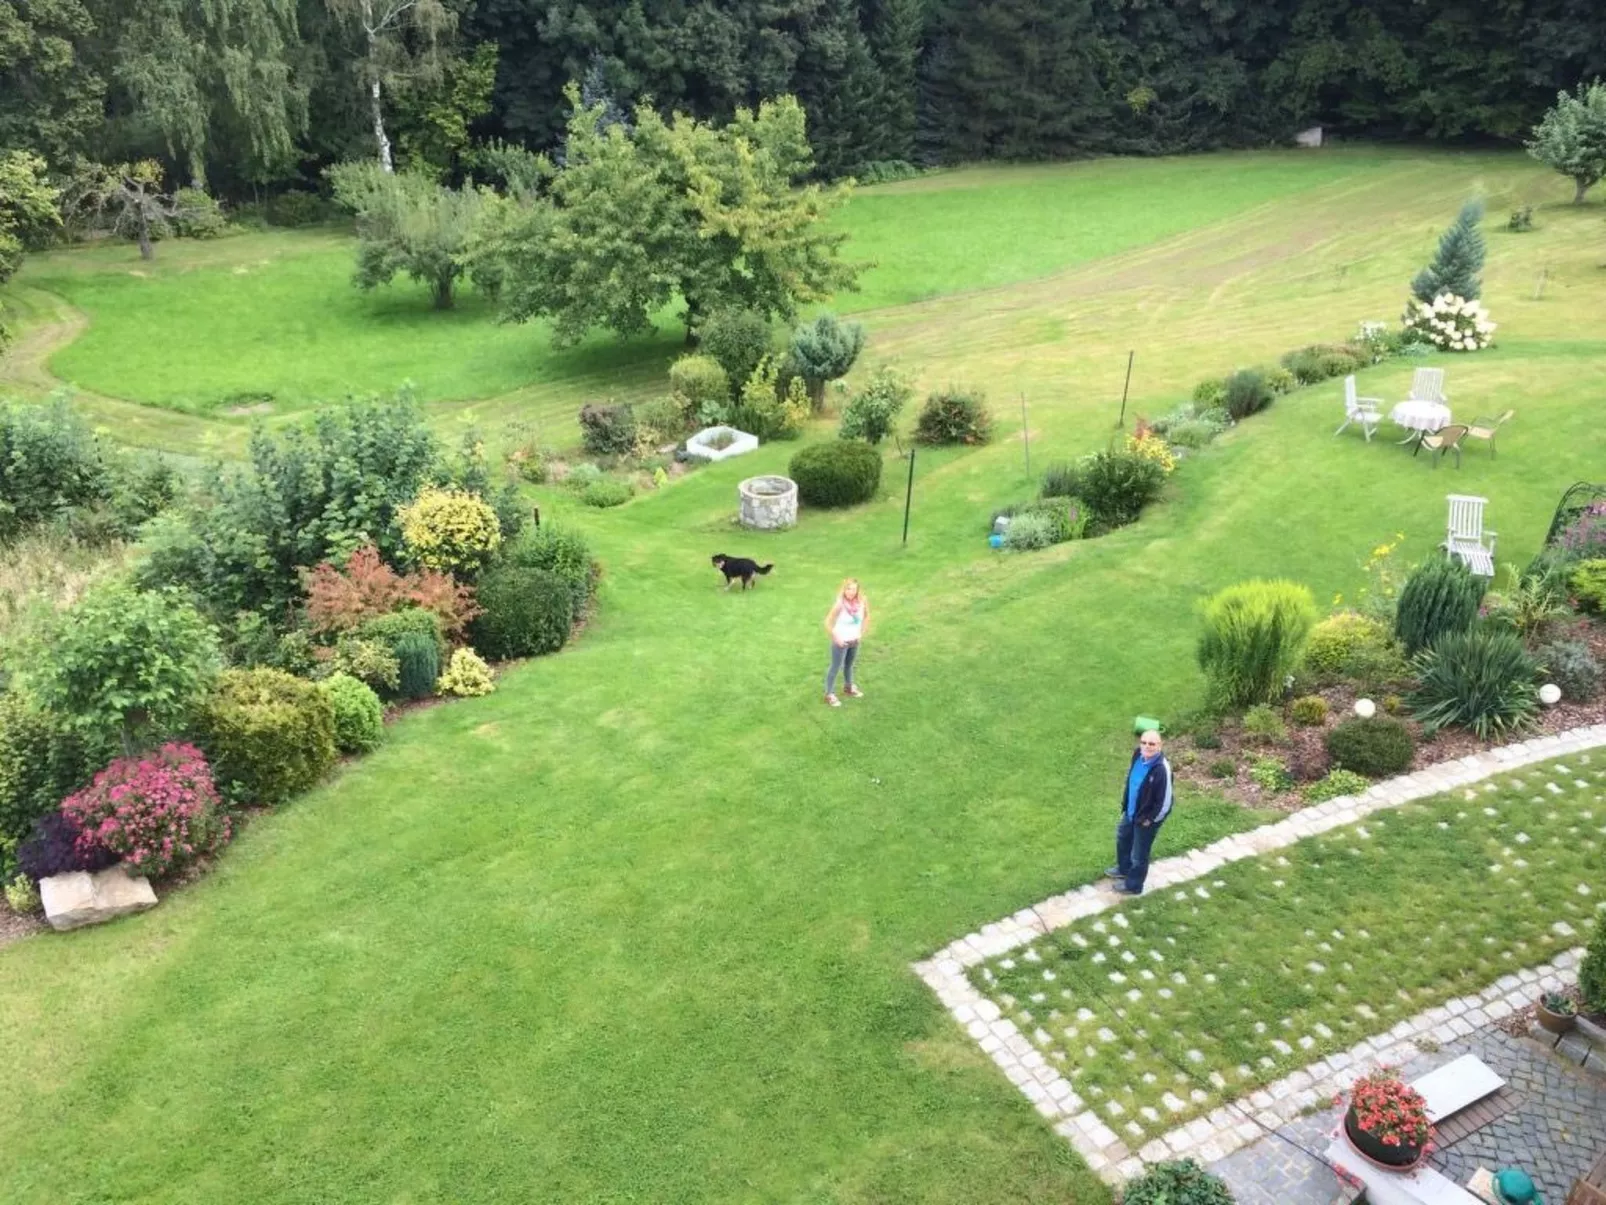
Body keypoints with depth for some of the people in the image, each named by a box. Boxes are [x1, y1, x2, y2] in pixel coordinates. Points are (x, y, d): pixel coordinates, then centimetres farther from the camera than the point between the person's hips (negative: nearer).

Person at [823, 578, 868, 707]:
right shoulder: (839, 604, -29)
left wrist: (861, 633, 1)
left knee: (849, 665, 26)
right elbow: (828, 622, -23)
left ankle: (850, 688, 46)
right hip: (841, 641, -5)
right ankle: (830, 694, 22)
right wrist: (836, 638, -17)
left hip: (854, 640, 5)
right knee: (835, 667, 7)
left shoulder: (862, 601, -15)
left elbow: (866, 616, 5)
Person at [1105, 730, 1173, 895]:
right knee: (1122, 838, 31)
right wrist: (1125, 803, 11)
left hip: (1146, 817, -8)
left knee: (1139, 854, 14)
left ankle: (1133, 885, 38)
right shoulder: (1138, 754, -12)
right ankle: (1124, 869, 57)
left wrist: (1150, 819, -16)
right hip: (1131, 810, 8)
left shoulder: (1162, 769, -36)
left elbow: (1164, 801, -27)